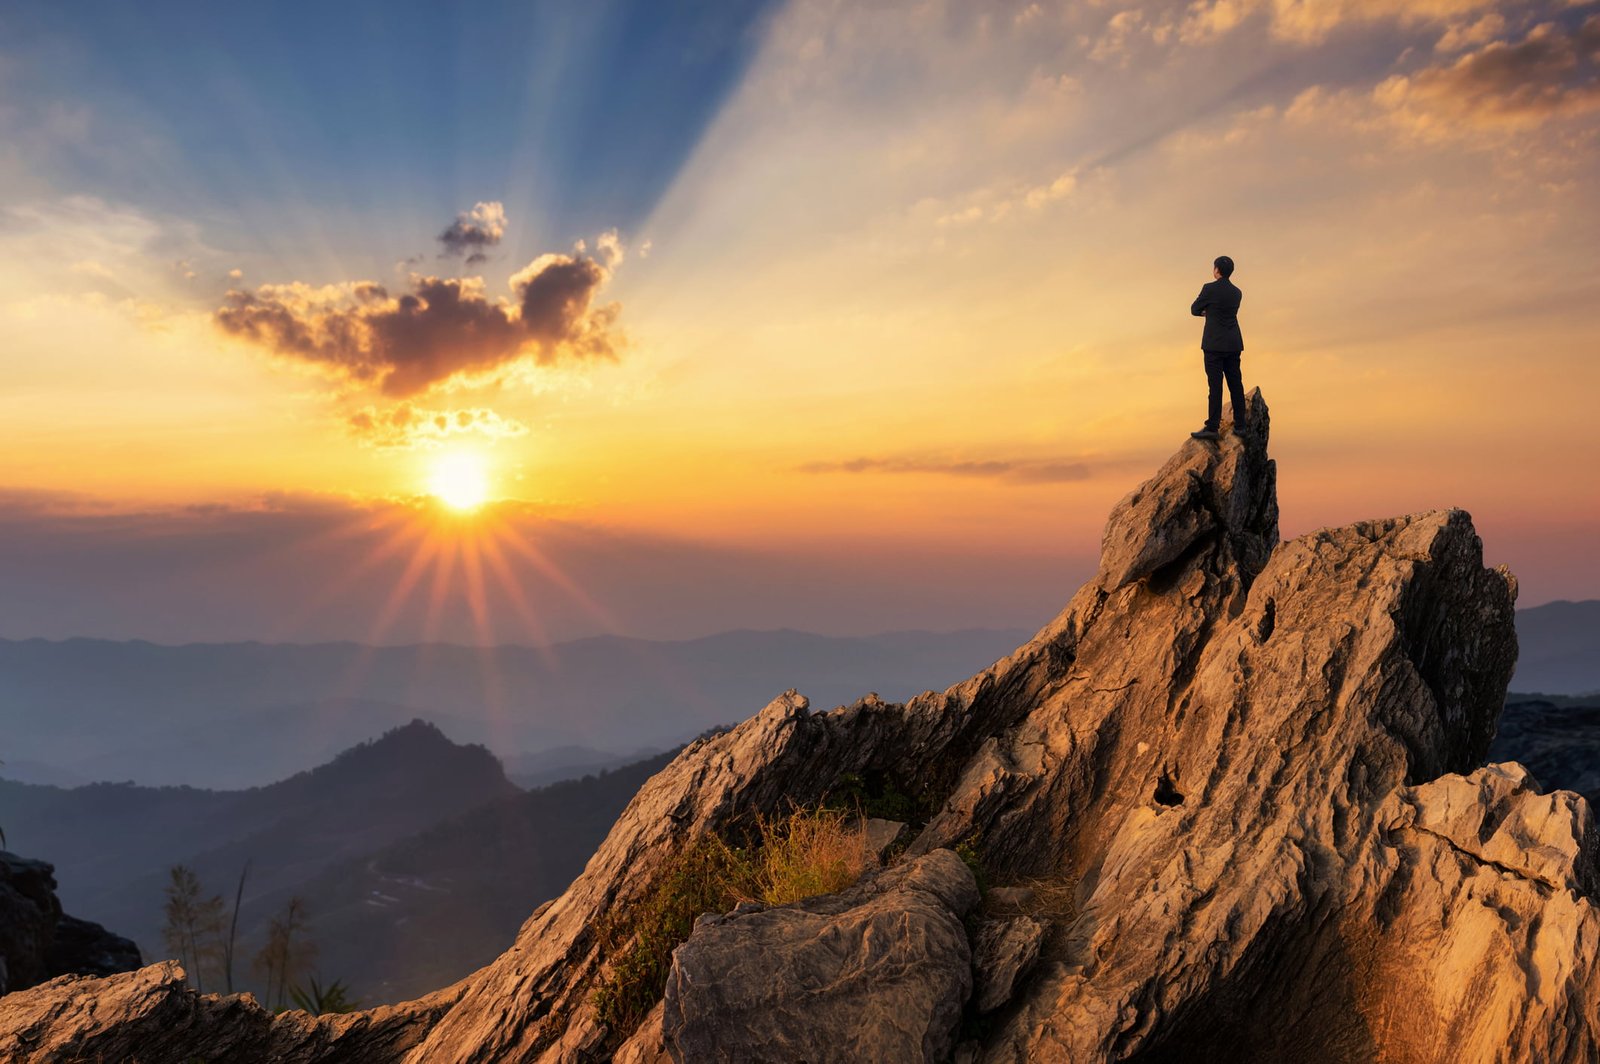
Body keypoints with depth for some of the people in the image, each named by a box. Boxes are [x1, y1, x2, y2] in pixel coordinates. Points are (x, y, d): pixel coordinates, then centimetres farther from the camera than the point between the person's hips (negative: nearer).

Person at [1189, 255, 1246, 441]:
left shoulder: (1209, 289, -8)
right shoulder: (1237, 293, 12)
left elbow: (1195, 310, 4)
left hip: (1215, 344, -6)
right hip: (1234, 344, 6)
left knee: (1215, 385, -9)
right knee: (1235, 384, 7)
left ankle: (1212, 427, -10)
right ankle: (1239, 426, 9)